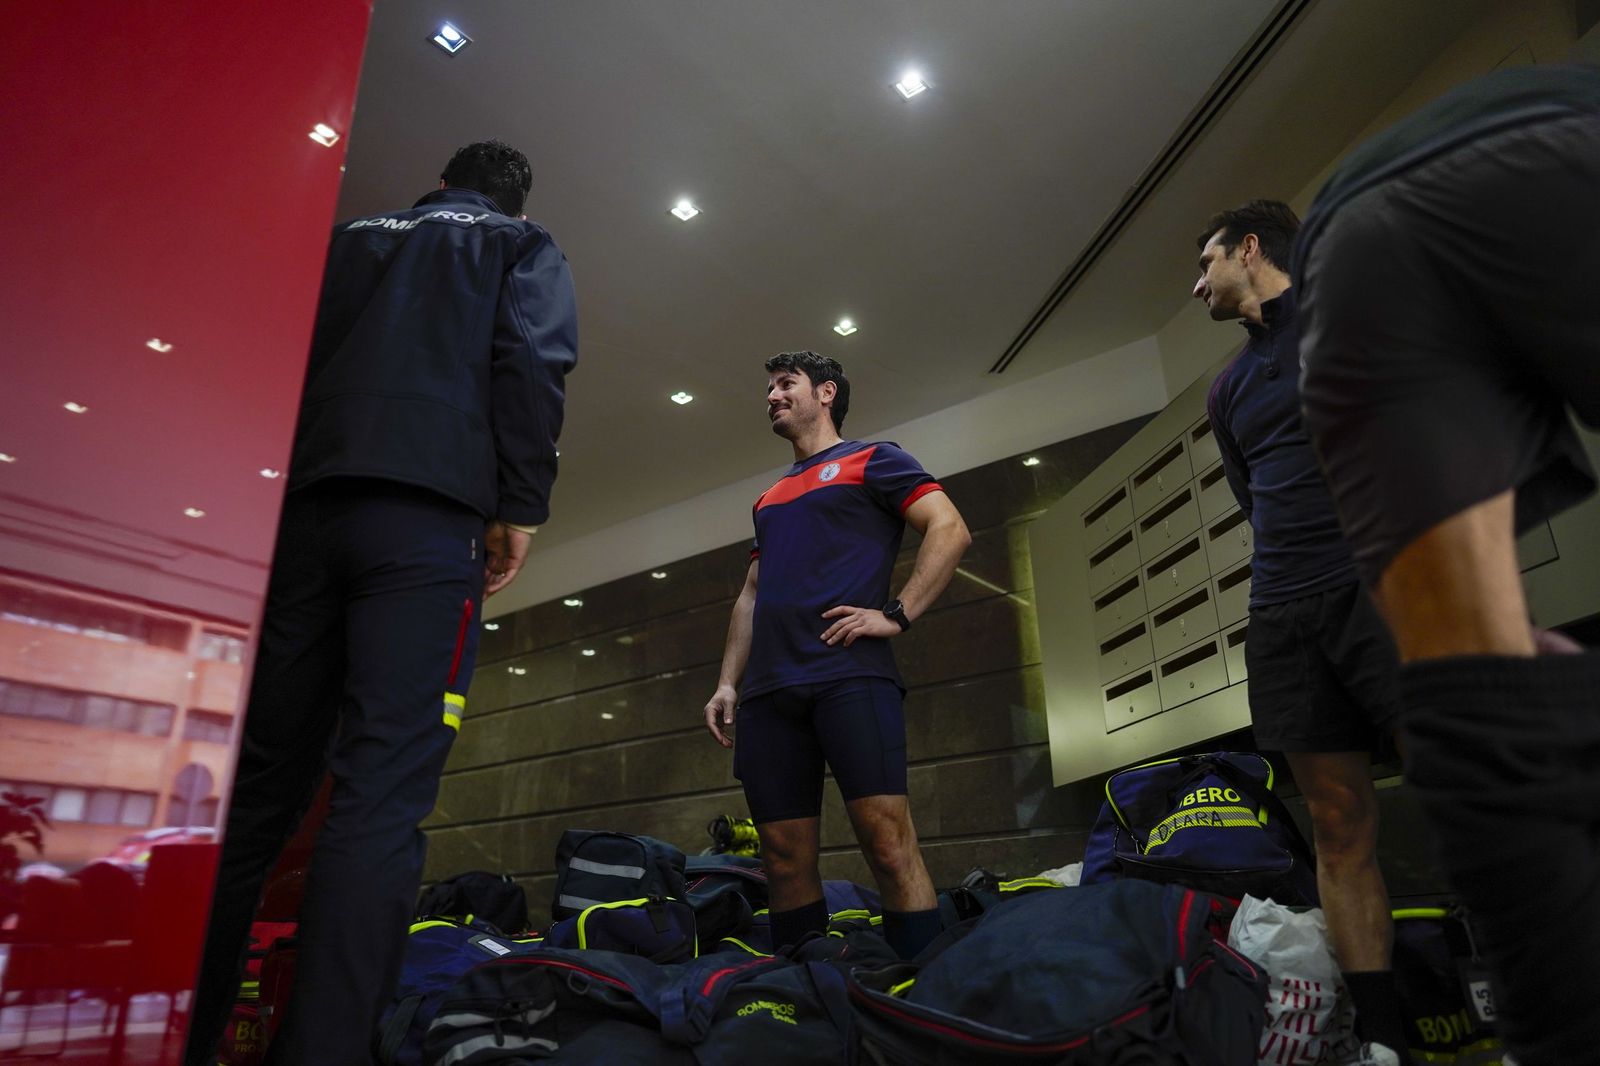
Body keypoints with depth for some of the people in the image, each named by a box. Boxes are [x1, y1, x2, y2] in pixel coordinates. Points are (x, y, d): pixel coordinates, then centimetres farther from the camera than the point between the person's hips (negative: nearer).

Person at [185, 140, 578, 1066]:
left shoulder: (349, 237, 29)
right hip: (427, 518, -4)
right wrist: (521, 507, -5)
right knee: (383, 795, -12)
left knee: (260, 777, 7)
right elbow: (532, 363, -3)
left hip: (302, 509, 5)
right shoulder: (524, 249, 17)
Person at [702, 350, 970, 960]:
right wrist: (727, 682, 17)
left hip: (850, 674, -6)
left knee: (887, 840, -14)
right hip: (769, 690, 6)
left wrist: (896, 614, -11)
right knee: (785, 857, 3)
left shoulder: (872, 460, 11)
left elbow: (949, 530, -1)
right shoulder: (769, 498, 30)